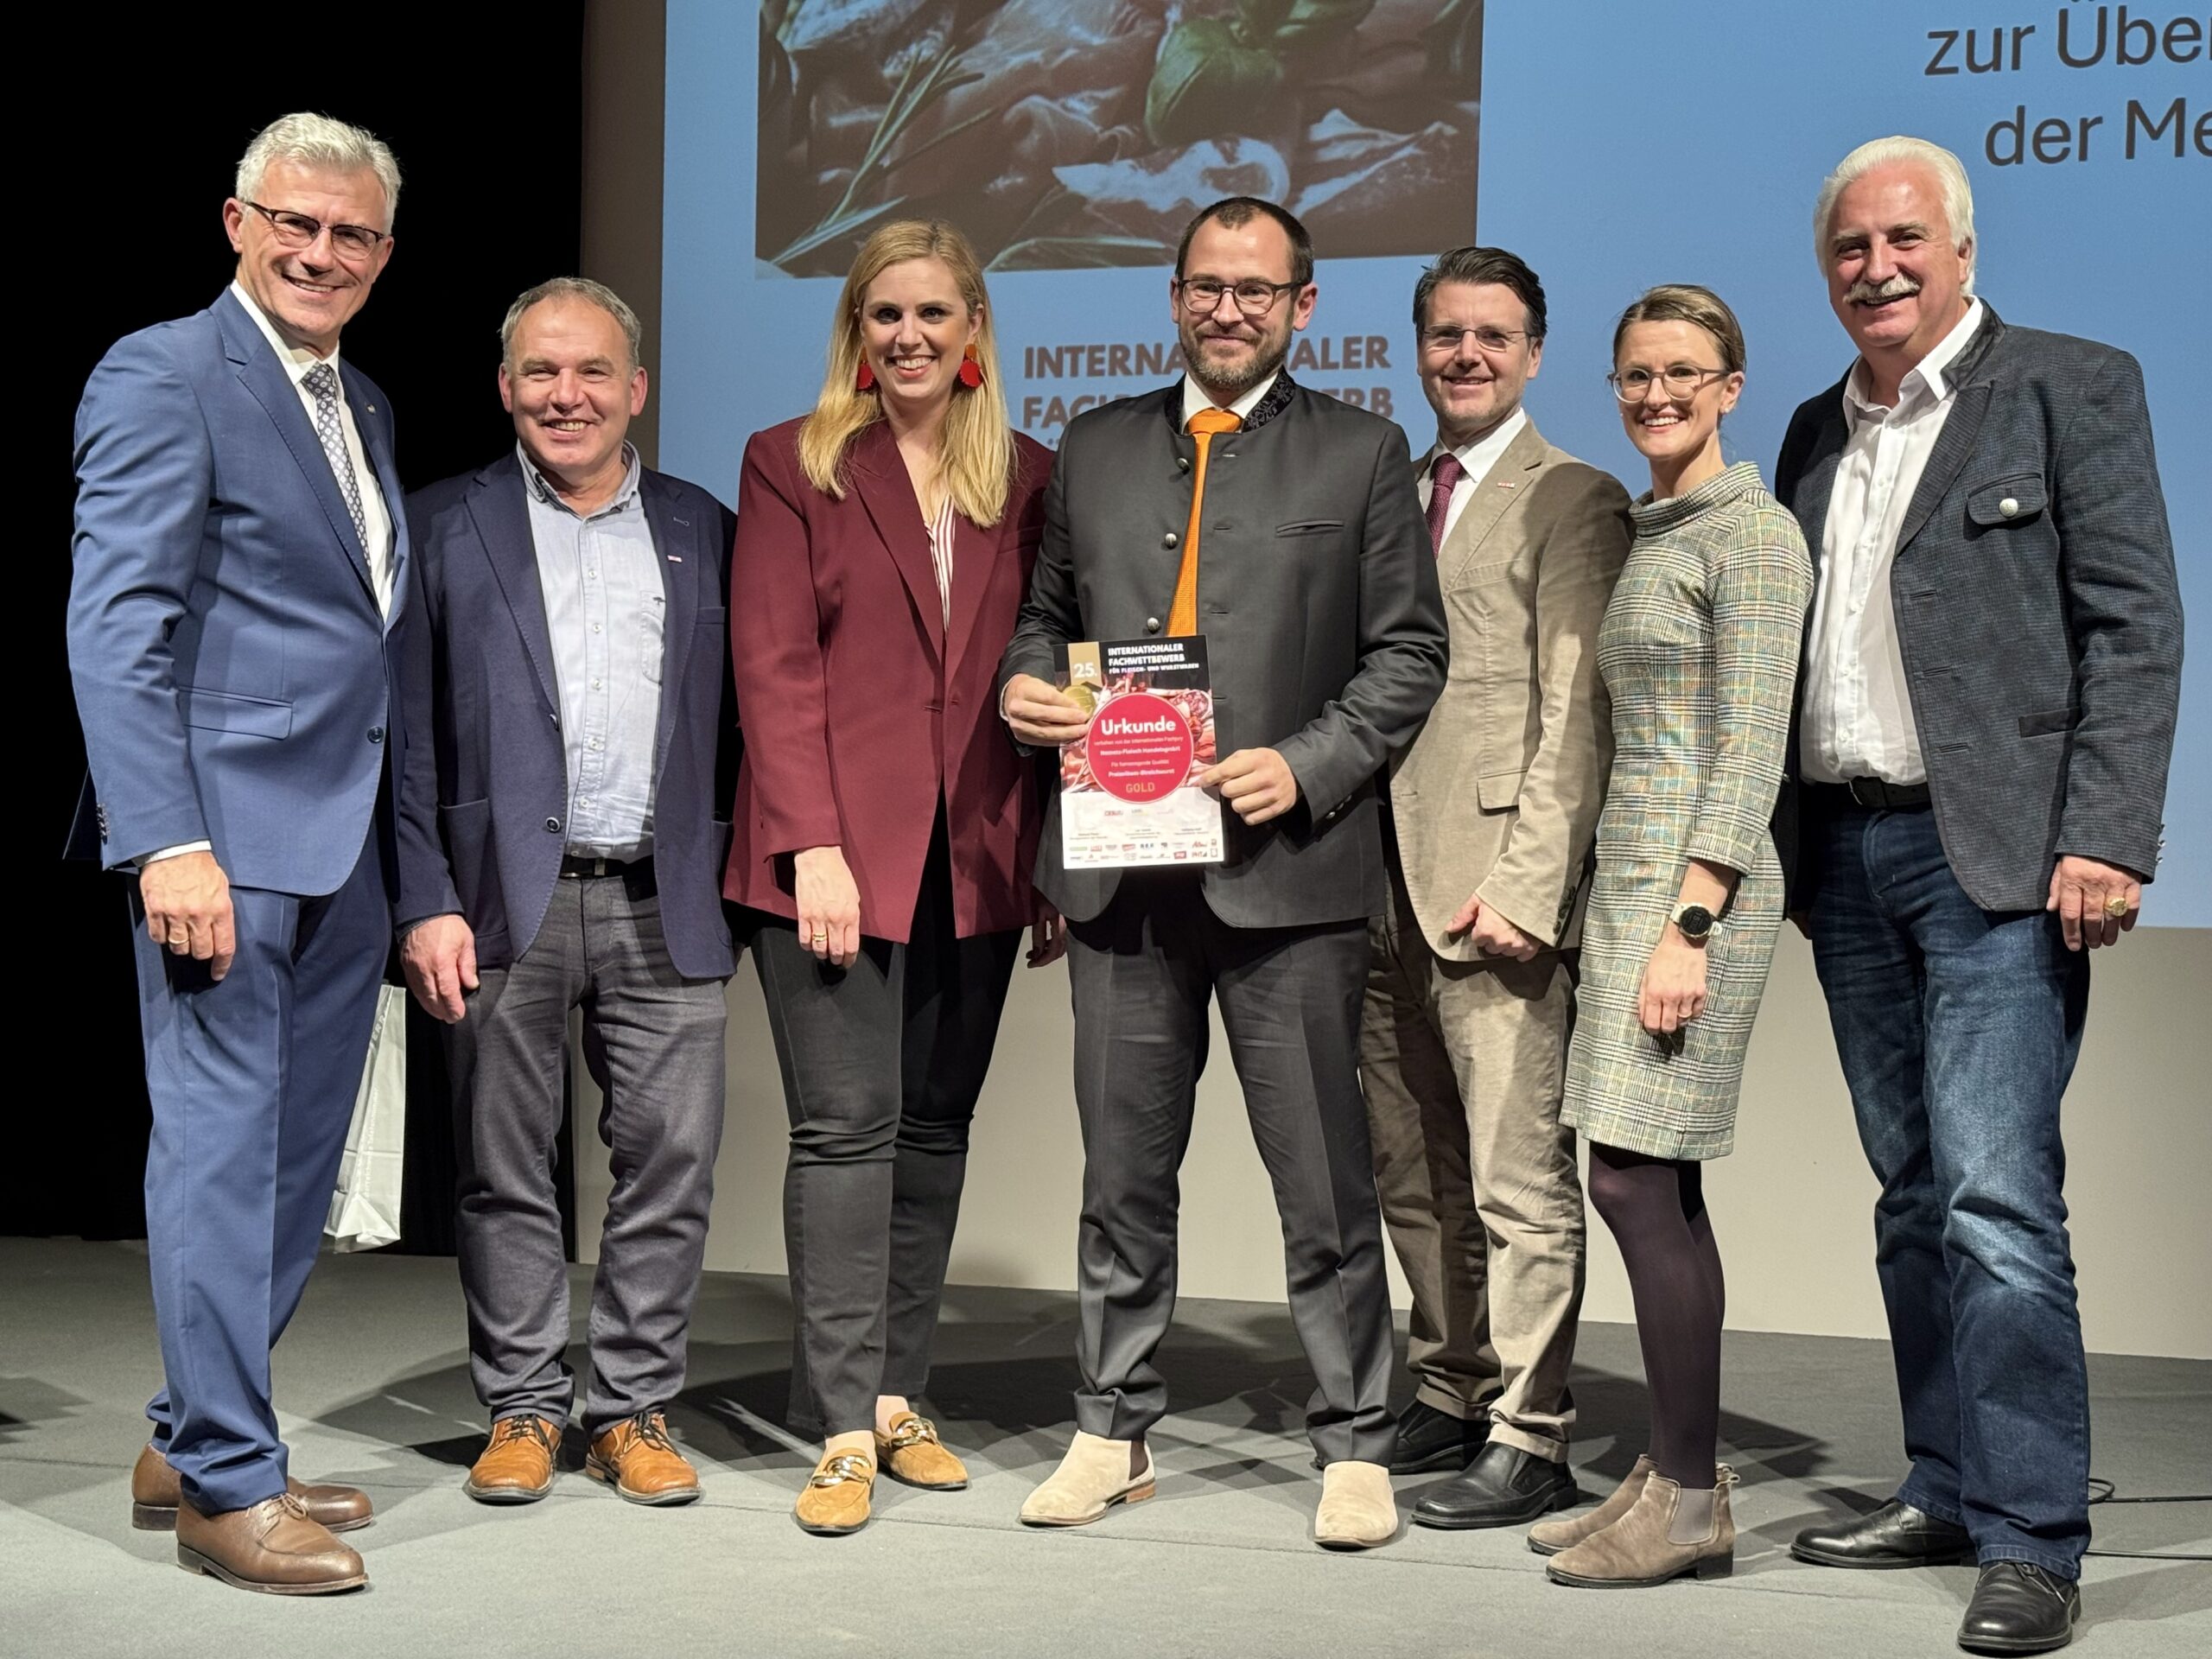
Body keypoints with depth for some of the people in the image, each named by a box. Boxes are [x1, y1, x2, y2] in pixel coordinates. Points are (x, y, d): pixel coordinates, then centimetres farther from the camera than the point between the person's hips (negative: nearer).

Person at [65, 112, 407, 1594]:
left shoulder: (364, 407, 18)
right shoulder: (165, 375, -7)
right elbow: (116, 627, -14)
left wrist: (406, 855, 13)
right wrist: (170, 844, -22)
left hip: (345, 849, 9)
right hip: (229, 834, -8)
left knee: (298, 1162, 12)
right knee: (222, 1149, -3)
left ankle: (192, 1443, 24)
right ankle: (226, 1484, 6)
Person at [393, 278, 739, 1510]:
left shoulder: (703, 532, 13)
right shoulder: (446, 529, 7)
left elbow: (737, 728, 12)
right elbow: (409, 737, 2)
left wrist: (738, 890, 3)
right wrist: (426, 904, -6)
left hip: (666, 903, 2)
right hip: (506, 899, -1)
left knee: (674, 1162, 1)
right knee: (507, 1170, 5)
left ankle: (634, 1409, 15)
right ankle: (524, 1408, 18)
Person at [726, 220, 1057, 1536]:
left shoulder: (1028, 479, 12)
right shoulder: (791, 465, 4)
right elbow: (774, 665, -3)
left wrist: (1056, 860, 4)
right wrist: (814, 845, -13)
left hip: (977, 859, 3)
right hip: (837, 850, -3)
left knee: (936, 1130, 7)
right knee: (847, 1129, -5)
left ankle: (898, 1398, 16)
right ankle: (846, 1429, -1)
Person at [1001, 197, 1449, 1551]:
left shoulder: (1361, 453, 5)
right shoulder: (1096, 449, 15)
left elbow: (1409, 651, 2)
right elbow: (1051, 612, 21)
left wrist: (1306, 765, -12)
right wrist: (1024, 684, -2)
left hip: (1288, 863, -3)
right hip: (1123, 863, 3)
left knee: (1324, 1175, 0)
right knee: (1123, 1170, 11)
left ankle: (1356, 1445, 12)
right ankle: (1117, 1428, 24)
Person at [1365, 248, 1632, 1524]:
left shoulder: (1575, 502, -3)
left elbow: (1575, 720, -10)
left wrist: (1526, 887, -17)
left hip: (1493, 890, -7)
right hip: (1386, 889, 7)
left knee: (1519, 1182, -3)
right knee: (1415, 1176, 14)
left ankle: (1530, 1441, 4)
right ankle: (1452, 1394, 26)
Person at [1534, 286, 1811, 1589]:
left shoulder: (1752, 534, -8)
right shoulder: (1648, 533, 18)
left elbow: (1749, 750, -14)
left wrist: (1689, 927, -19)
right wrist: (1626, 913, 16)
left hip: (1697, 883, -9)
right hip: (1630, 875, 9)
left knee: (1637, 1178, -10)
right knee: (1650, 1184, 8)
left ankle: (1692, 1504, -3)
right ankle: (1676, 1476, 15)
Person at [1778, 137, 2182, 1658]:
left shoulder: (2072, 388, -1)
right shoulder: (1819, 433, 17)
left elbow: (2135, 629, -7)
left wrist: (2105, 840, -16)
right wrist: (1786, 848, 11)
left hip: (1996, 855, -6)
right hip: (1850, 853, 6)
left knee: (1998, 1199, -11)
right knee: (1915, 1198, 11)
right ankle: (1948, 1493, 21)